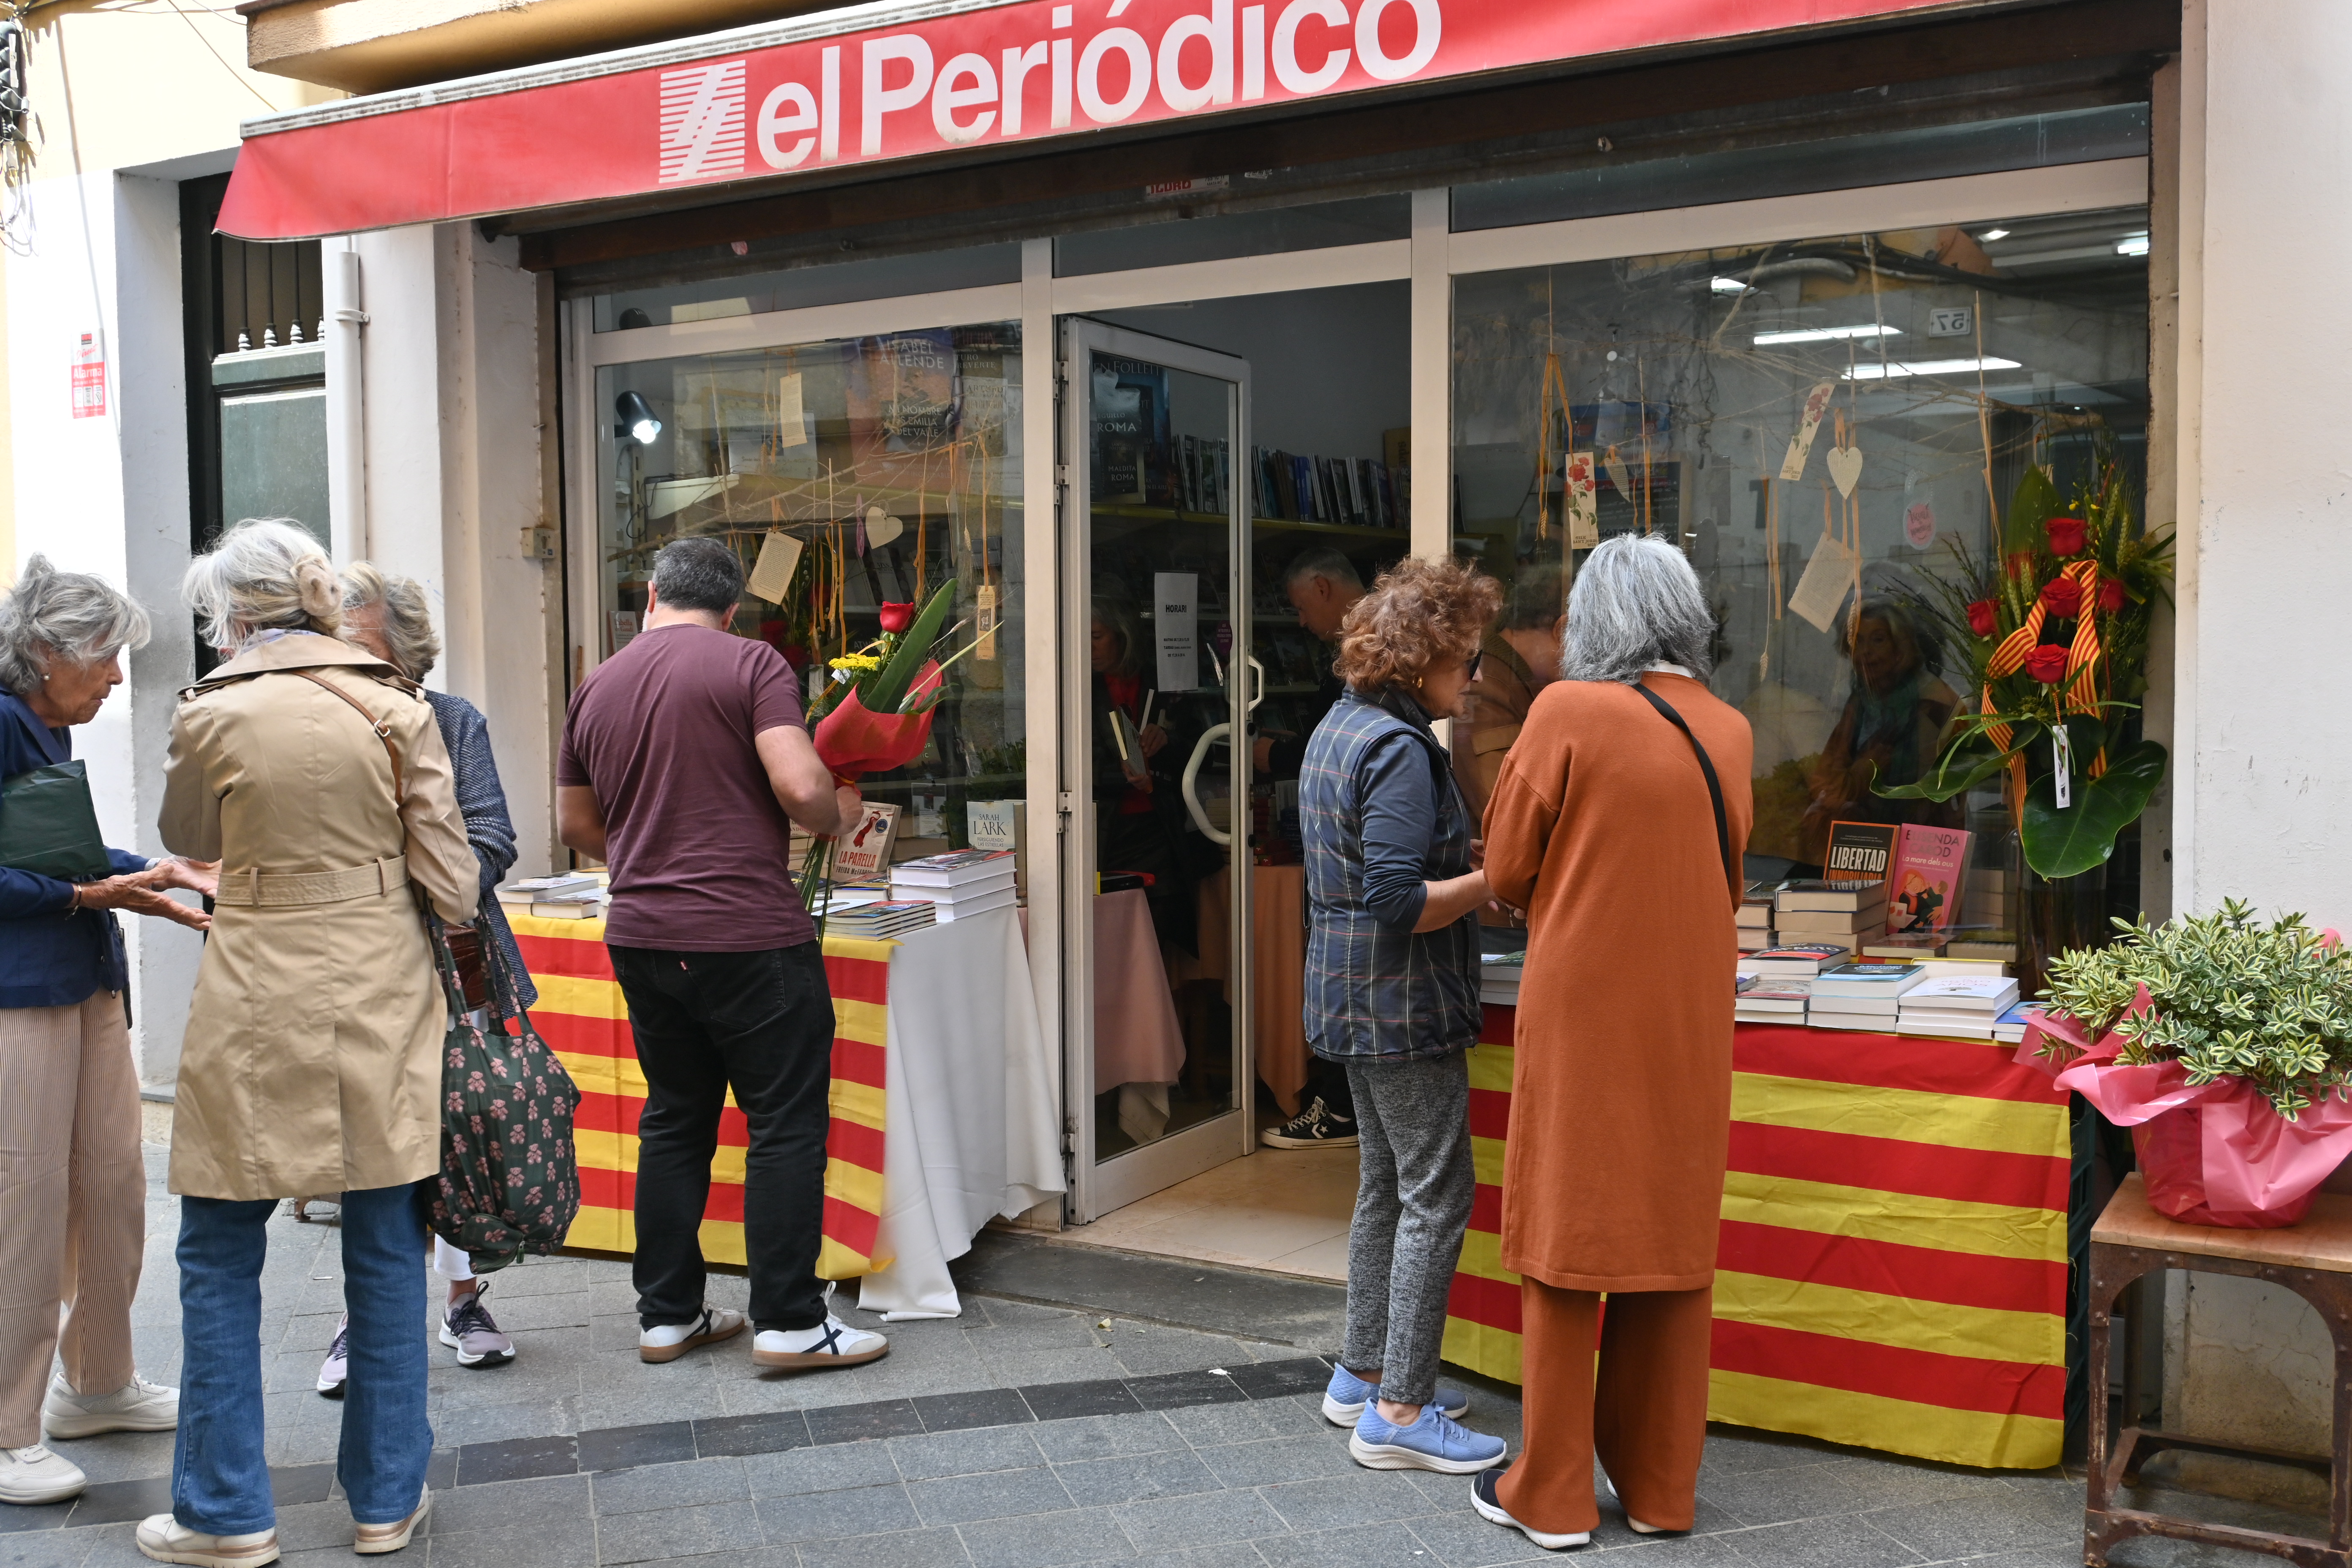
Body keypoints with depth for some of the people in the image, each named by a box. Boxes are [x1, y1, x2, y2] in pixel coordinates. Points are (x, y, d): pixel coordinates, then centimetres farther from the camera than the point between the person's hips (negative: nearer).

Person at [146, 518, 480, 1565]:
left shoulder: (212, 716, -7)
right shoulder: (395, 708, -3)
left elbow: (188, 840, 13)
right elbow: (451, 879, -3)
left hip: (257, 1003, -2)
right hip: (382, 1002, 2)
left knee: (219, 1260, 11)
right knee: (384, 1252, 11)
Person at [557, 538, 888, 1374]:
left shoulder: (596, 686, 11)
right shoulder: (750, 662, -6)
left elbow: (575, 824, 20)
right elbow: (800, 788, -18)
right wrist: (840, 813, 3)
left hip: (642, 937, 6)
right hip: (750, 936, -6)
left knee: (674, 1121, 16)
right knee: (785, 1124, 2)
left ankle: (667, 1314, 21)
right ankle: (789, 1320, 5)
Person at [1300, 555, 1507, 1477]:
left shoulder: (1339, 727, 11)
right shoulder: (1399, 749, -20)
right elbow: (1398, 901, -26)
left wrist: (1468, 855, 13)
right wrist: (1497, 879, -17)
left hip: (1355, 1003, 10)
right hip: (1405, 1007, -10)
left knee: (1385, 1184, 18)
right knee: (1437, 1195, -3)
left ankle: (1364, 1374, 28)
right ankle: (1399, 1412, 2)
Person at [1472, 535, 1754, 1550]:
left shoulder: (1569, 712, -11)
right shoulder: (1729, 731, 3)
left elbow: (1506, 872, -4)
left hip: (1582, 1017, -4)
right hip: (1689, 1023, 5)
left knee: (1567, 1243, 5)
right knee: (1673, 1239, 12)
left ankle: (1553, 1495, 15)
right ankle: (1659, 1486, 23)